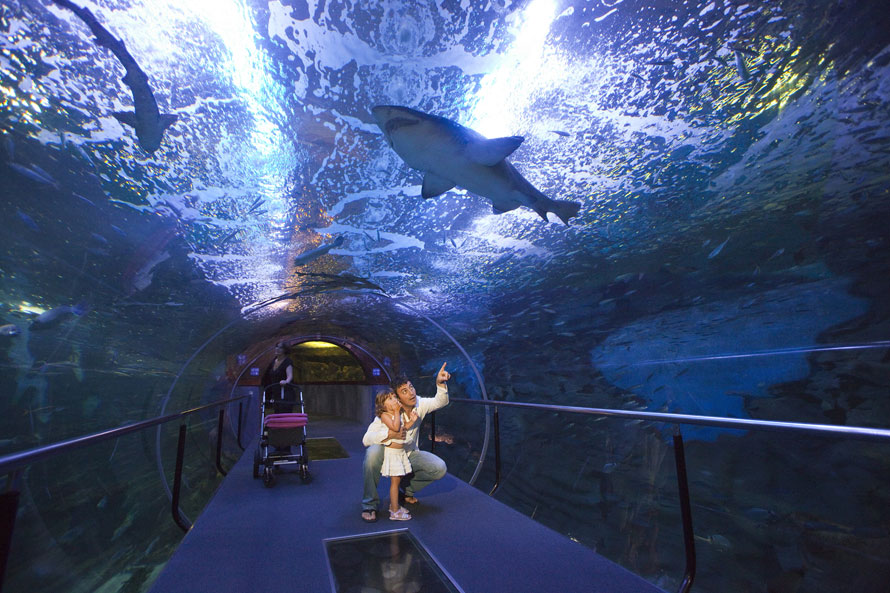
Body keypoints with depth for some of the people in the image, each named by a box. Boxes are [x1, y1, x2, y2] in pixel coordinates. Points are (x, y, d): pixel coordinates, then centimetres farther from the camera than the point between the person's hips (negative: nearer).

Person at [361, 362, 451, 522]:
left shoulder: (419, 404, -12)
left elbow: (440, 401, -5)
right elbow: (366, 438, -31)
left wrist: (440, 383, -25)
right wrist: (390, 434, -48)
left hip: (410, 454, 4)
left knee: (440, 468, -18)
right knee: (372, 453, -38)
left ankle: (408, 487, 11)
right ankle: (369, 504, -17)